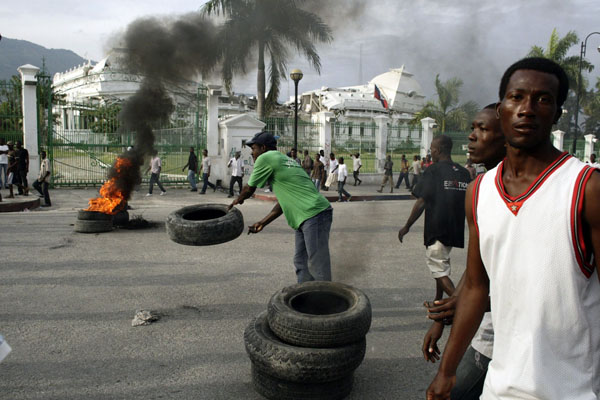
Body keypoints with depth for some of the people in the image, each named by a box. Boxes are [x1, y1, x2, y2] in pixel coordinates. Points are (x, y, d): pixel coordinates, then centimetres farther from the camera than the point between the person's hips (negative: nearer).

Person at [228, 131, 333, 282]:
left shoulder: (265, 158, -6)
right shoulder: (284, 159, 21)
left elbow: (249, 189, 4)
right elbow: (283, 201, 20)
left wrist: (238, 200, 25)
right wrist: (263, 223, 21)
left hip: (314, 215, -10)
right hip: (305, 218, 10)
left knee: (317, 267, -6)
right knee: (301, 263, 16)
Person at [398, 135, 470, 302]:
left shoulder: (433, 170, -12)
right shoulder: (463, 173, 6)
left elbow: (421, 202, -14)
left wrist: (407, 226, -5)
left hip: (436, 230, -7)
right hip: (455, 230, 7)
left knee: (439, 272, 1)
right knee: (441, 267, 24)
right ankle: (438, 302, 35)